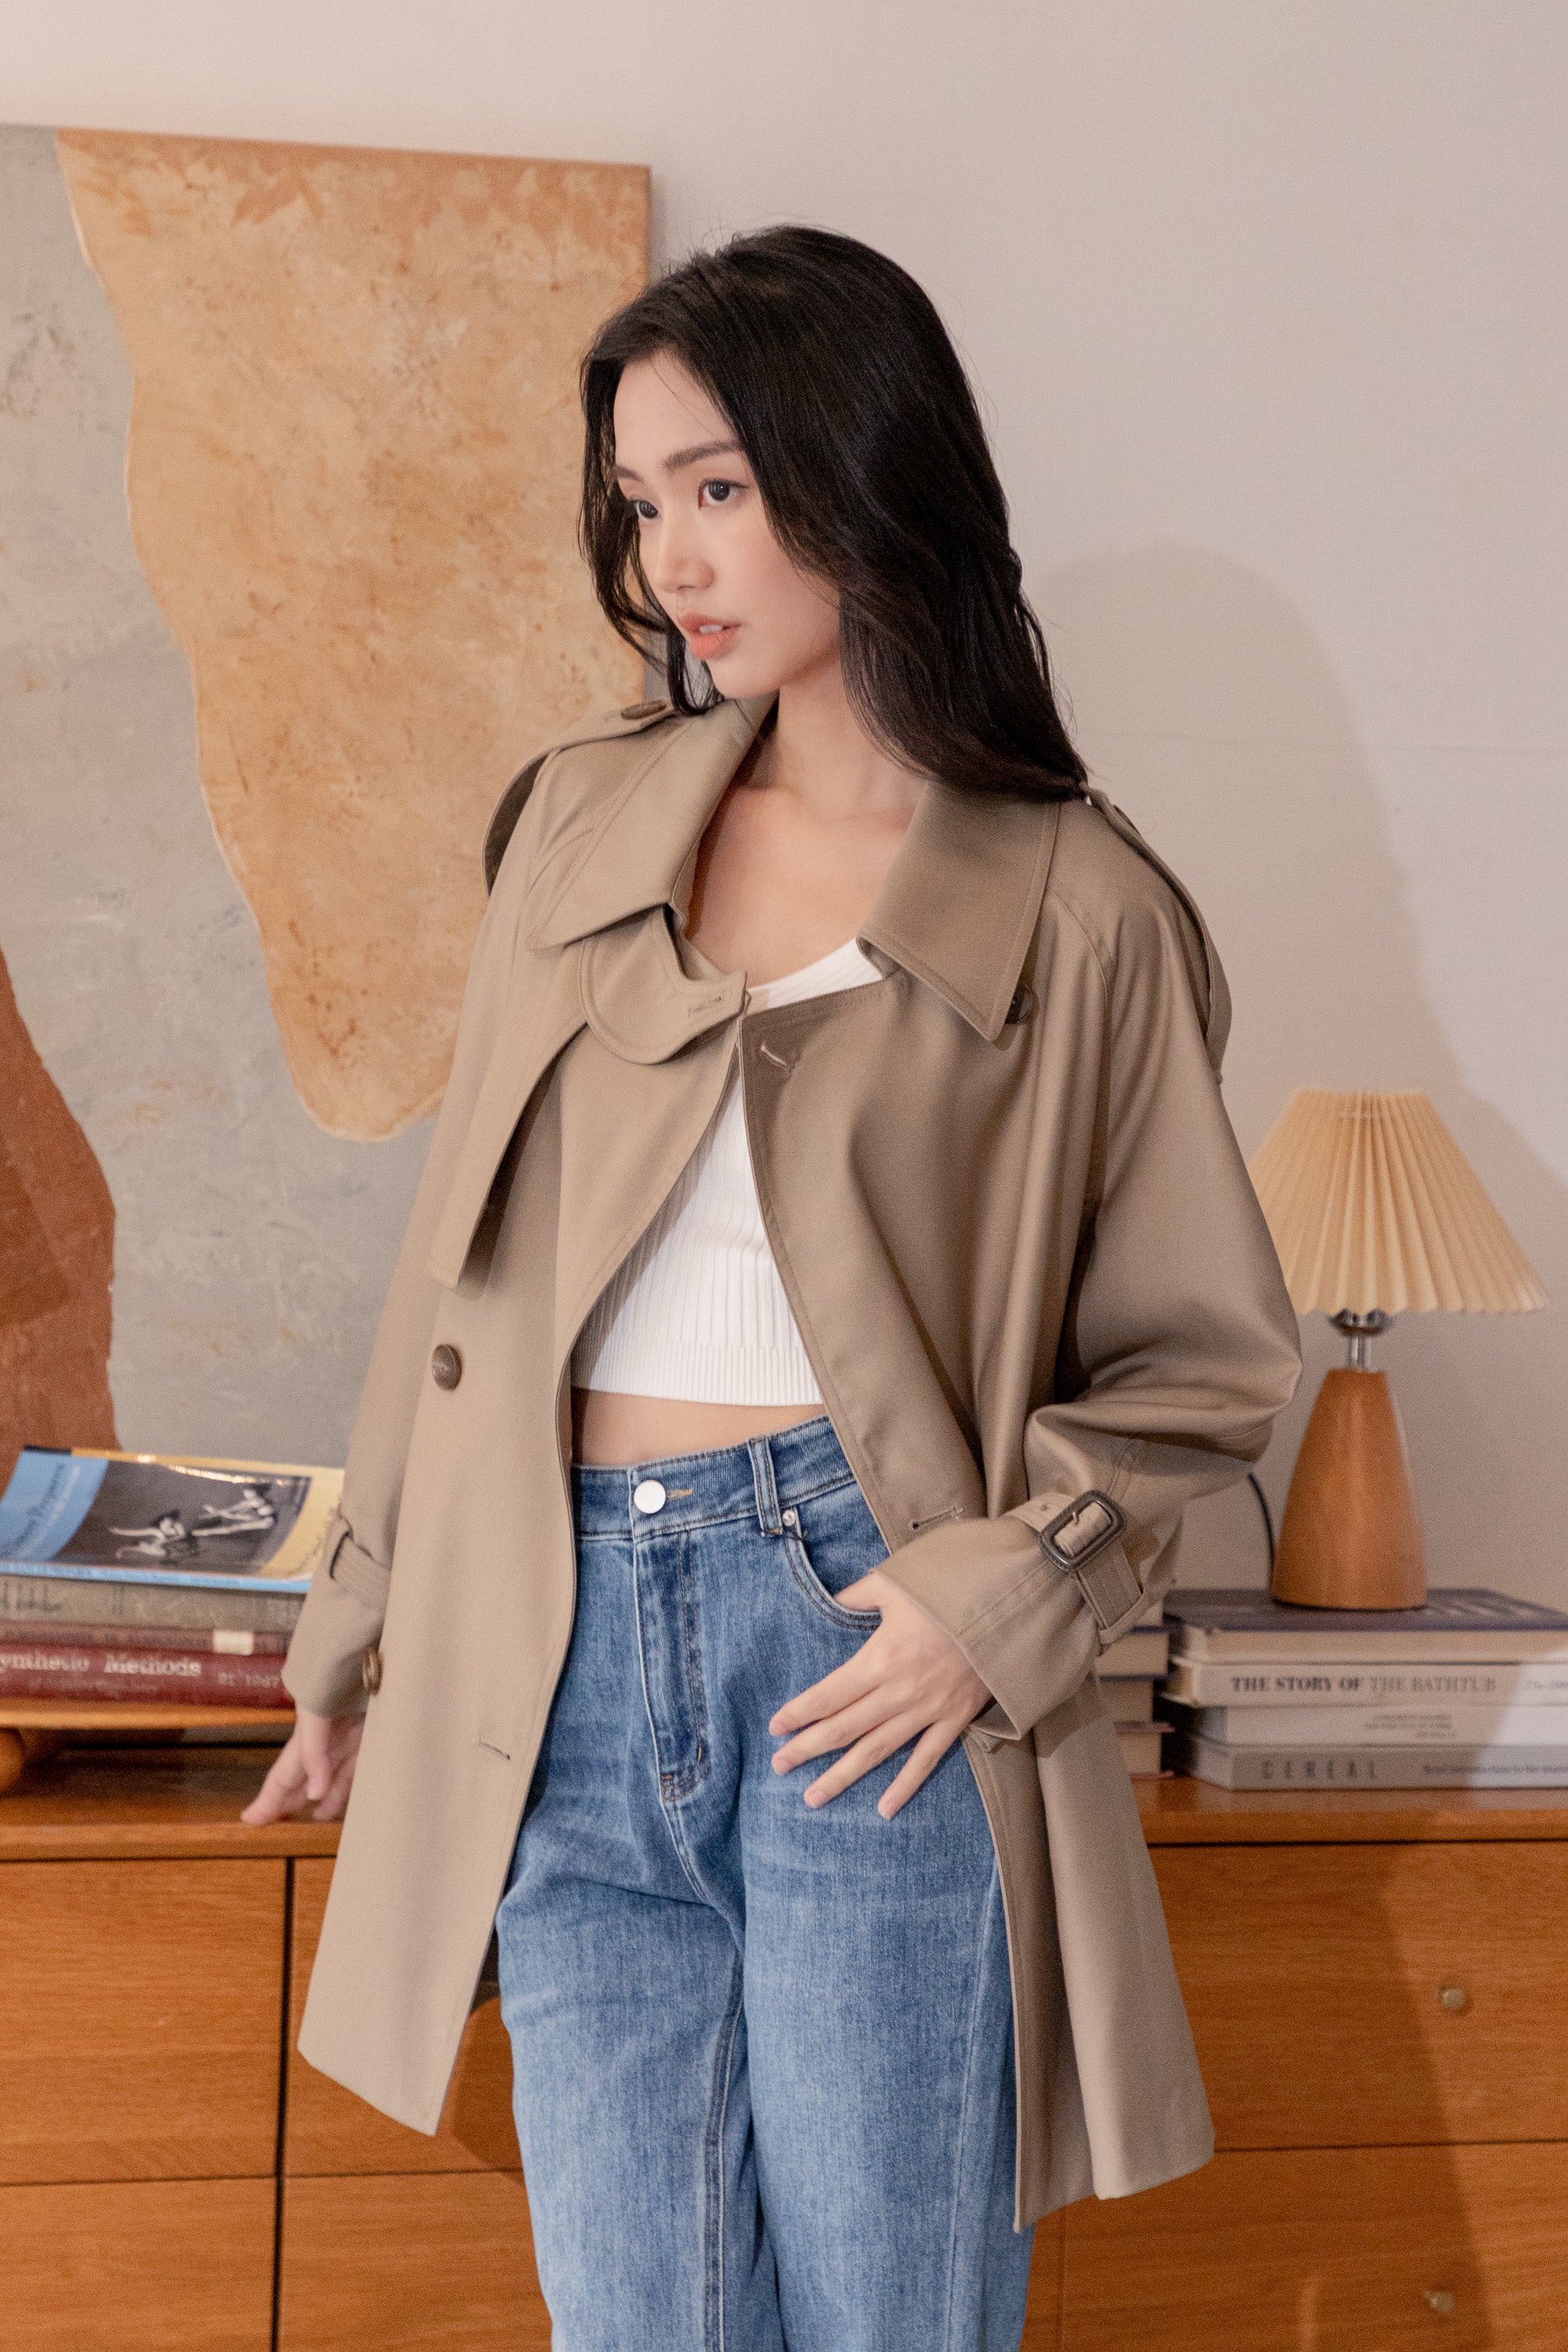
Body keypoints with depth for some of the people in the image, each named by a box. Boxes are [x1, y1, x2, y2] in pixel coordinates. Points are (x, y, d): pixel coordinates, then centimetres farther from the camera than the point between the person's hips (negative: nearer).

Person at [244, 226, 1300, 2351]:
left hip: (859, 1649, -3)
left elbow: (1200, 1353, 5)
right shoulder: (584, 822, 12)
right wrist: (361, 1637, 18)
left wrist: (1006, 1596, -9)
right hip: (565, 1665, 4)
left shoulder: (1077, 910, 1)